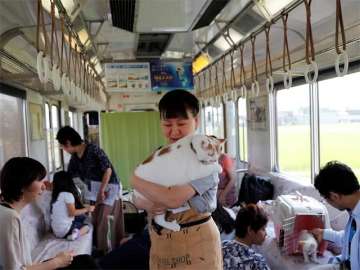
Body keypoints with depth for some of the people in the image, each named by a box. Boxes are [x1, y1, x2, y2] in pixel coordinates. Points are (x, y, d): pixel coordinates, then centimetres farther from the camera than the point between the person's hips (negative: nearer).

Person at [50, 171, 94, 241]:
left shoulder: (55, 195, 9)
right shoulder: (68, 194, -14)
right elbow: (72, 213, -16)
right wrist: (87, 209, -6)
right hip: (65, 230, -7)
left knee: (82, 217, 20)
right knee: (86, 226, 13)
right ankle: (77, 234, -12)